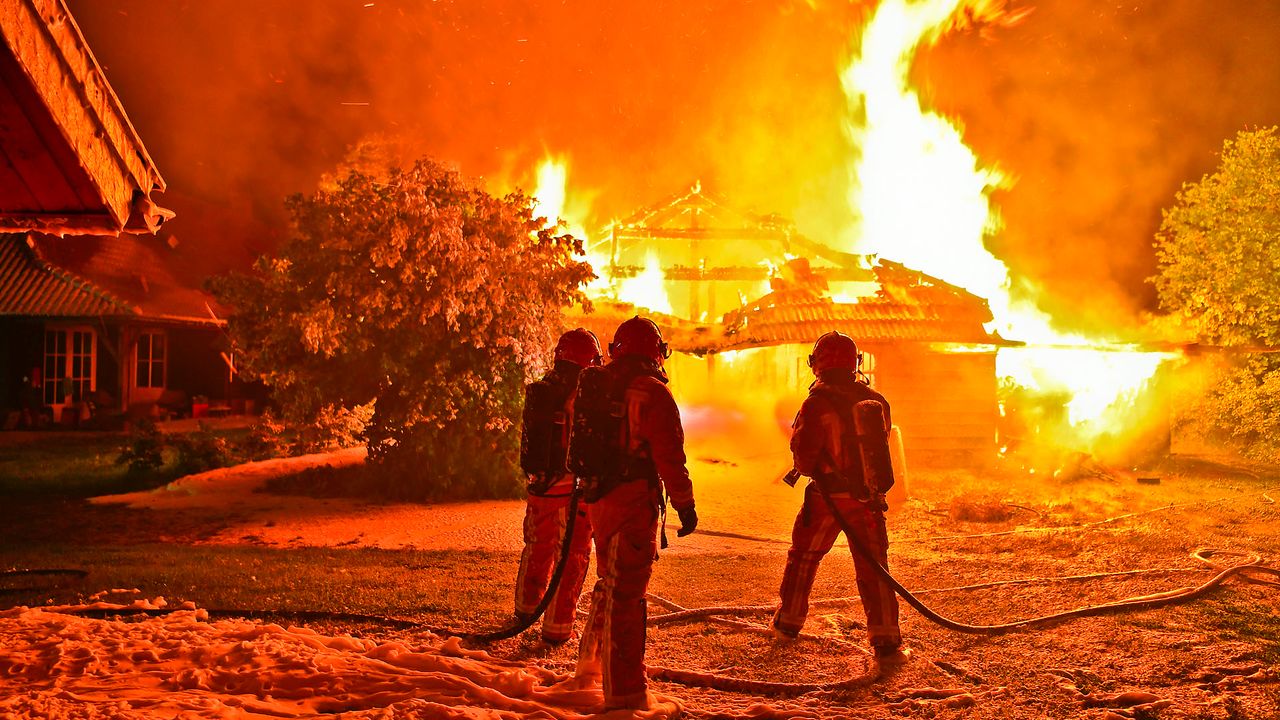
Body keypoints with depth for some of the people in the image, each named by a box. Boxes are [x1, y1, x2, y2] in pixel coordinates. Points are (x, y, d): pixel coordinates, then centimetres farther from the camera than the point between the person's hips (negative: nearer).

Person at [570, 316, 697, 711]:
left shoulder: (593, 386, 10)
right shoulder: (651, 393, -13)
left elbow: (579, 443, 18)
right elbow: (669, 456, -16)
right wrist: (685, 504, -9)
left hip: (598, 500, 8)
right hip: (633, 503, -8)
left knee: (611, 583, 23)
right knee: (625, 593, -5)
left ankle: (590, 666, 36)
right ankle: (624, 693, -1)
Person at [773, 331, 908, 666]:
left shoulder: (818, 402, -15)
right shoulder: (876, 400, 0)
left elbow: (804, 453, -13)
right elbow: (880, 444, 10)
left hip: (828, 496, -3)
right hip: (869, 497, 3)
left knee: (803, 559, 17)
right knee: (874, 568, 4)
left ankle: (788, 623, 30)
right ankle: (886, 642, -1)